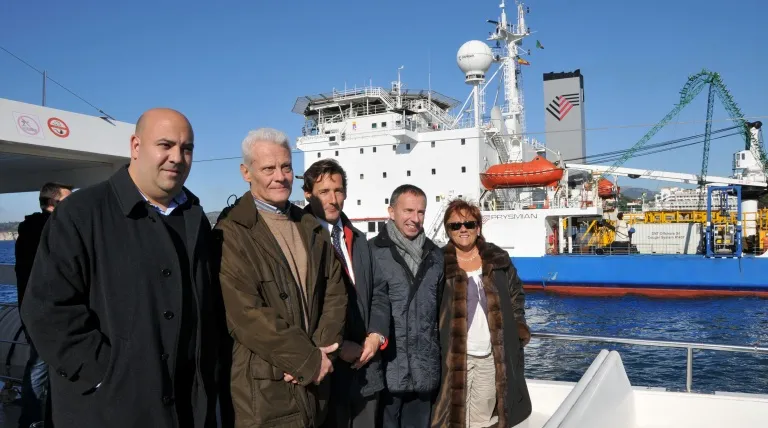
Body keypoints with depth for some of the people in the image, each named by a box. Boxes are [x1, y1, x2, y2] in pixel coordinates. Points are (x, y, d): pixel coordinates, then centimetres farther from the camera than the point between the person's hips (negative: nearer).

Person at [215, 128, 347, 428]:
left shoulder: (312, 229, 9)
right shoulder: (232, 233, -11)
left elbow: (335, 292, 6)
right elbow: (245, 314, -18)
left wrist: (319, 352, -8)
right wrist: (309, 360, -13)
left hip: (313, 382, 6)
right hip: (262, 389, -5)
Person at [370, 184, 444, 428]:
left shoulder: (435, 256, 12)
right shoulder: (372, 252, -6)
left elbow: (441, 307, 16)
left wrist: (440, 356, 16)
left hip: (425, 370, 5)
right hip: (387, 368, -5)